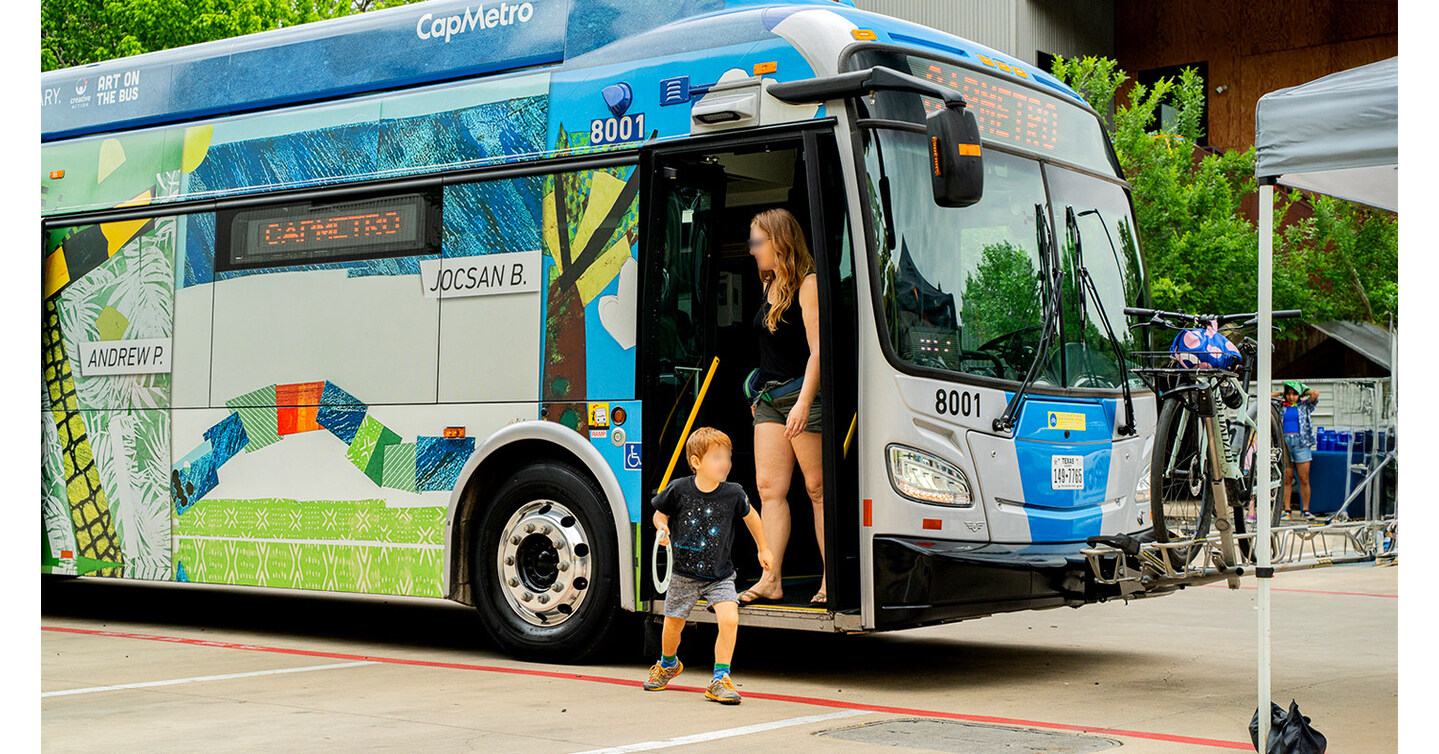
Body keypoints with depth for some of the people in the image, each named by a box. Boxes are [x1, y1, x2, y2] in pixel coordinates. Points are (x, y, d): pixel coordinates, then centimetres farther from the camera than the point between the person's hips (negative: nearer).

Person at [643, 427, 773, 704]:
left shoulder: (733, 494, -12)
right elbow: (660, 514, 3)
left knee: (729, 619, -20)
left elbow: (750, 516, 9)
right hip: (684, 574, 0)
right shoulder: (679, 490, -15)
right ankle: (668, 664, 45)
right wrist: (662, 529, -19)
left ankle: (720, 680, -8)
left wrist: (763, 549, 16)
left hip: (719, 575, 0)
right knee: (672, 627, 11)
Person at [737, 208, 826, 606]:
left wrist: (803, 402, -22)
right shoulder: (771, 286, 16)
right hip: (769, 397, 8)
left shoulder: (808, 285, -8)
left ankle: (830, 580, 2)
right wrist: (758, 393, 21)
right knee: (768, 487, 0)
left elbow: (817, 351, -14)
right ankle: (770, 580, -1)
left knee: (817, 487, -3)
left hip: (803, 394, -8)